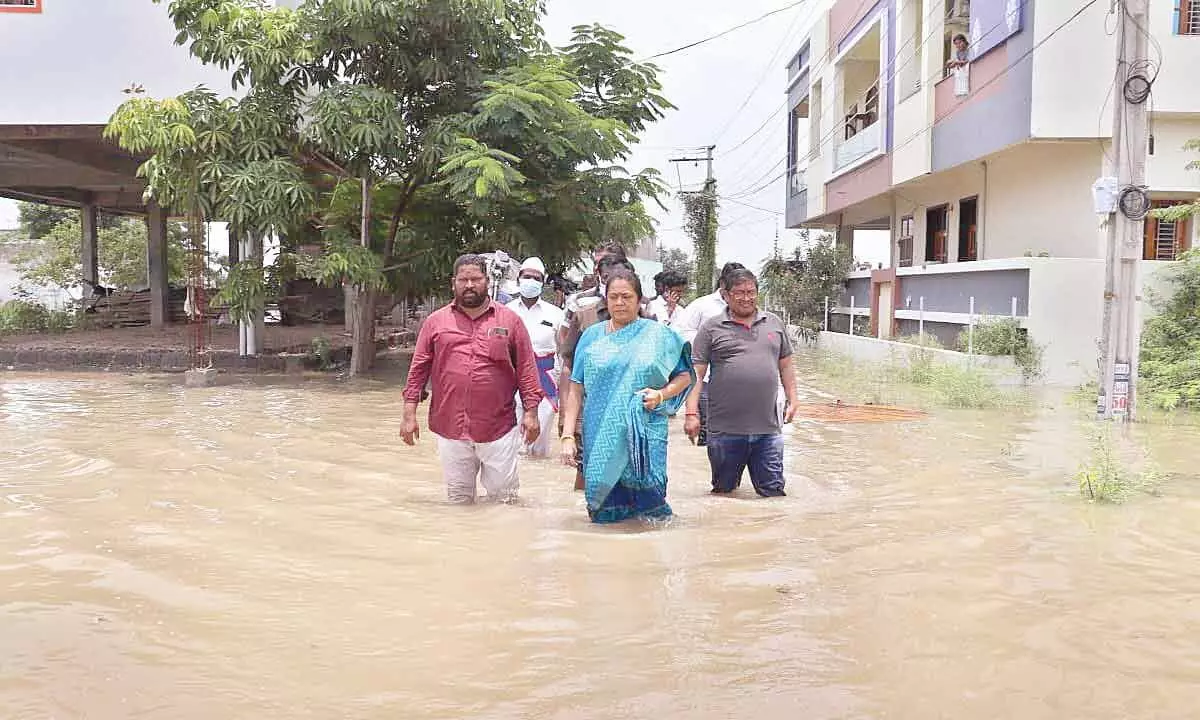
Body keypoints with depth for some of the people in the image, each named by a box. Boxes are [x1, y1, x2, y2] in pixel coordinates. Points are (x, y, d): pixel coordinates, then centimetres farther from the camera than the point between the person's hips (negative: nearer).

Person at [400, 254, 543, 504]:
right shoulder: (436, 321, 6)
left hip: (499, 428, -1)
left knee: (503, 497, 6)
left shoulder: (509, 320, 3)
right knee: (459, 499, 14)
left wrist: (531, 411, -2)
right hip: (450, 427, 2)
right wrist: (409, 413, 2)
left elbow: (526, 368, 4)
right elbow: (419, 368, 7)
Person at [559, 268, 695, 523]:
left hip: (645, 435, -1)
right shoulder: (592, 336, 9)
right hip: (600, 437, 2)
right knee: (605, 516, 4)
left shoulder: (659, 335, 6)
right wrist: (568, 436, 1)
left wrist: (661, 395, -8)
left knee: (649, 504, -7)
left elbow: (684, 377, 12)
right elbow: (576, 390, 8)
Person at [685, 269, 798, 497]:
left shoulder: (775, 324, 13)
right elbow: (695, 373, -2)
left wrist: (792, 400, 12)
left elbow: (786, 365, 19)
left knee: (773, 491, 5)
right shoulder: (712, 328, 2)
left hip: (767, 429, 2)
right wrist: (692, 413, -9)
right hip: (725, 429, -2)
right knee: (723, 492, 11)